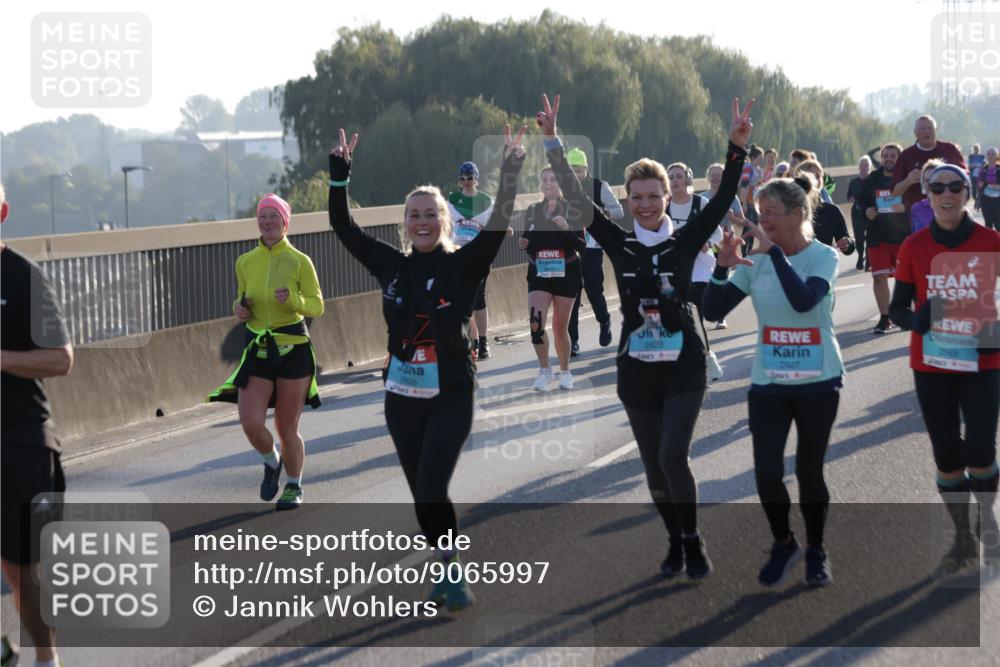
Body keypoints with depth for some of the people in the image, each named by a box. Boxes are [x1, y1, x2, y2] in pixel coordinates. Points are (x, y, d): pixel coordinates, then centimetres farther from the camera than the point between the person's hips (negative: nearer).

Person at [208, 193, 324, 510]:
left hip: (293, 349, -3)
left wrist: (293, 300, -23)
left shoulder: (299, 261, -4)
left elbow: (317, 305, -3)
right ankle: (271, 461, 22)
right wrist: (239, 308, -2)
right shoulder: (245, 262, 7)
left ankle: (294, 486, 26)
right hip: (258, 349, 3)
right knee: (251, 423, -11)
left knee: (287, 427, 3)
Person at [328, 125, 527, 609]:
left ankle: (451, 572, 1)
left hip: (451, 397, -4)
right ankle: (448, 573, 25)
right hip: (401, 398, 4)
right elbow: (343, 226, 4)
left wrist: (510, 171, -25)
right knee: (420, 493, 9)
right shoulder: (391, 264, 3)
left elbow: (498, 226, -18)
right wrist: (339, 174, -2)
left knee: (432, 490, -15)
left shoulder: (463, 265, -6)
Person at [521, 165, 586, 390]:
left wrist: (566, 229, -22)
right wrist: (523, 245, -6)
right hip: (539, 274, 2)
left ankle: (565, 372, 24)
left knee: (560, 327, 4)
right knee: (535, 321, -17)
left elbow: (582, 246, -7)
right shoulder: (532, 211, 7)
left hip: (566, 273, -2)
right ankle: (544, 370, -1)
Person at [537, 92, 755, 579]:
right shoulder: (619, 244, 0)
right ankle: (676, 541, 27)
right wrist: (553, 143, -13)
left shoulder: (685, 241, -3)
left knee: (673, 457, -14)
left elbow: (723, 200, -12)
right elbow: (576, 200, -6)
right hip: (636, 370, 2)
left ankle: (693, 542, 5)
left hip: (683, 366, -2)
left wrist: (737, 148, -25)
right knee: (654, 465, 8)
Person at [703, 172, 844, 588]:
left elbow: (804, 300, -31)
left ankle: (815, 550, 27)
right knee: (766, 471, -5)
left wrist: (773, 251, -29)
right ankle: (783, 544, 21)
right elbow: (712, 312, -6)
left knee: (809, 471, 6)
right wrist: (723, 266, -20)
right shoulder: (756, 262, -2)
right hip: (768, 383, 3)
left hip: (818, 382, -2)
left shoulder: (823, 257, -10)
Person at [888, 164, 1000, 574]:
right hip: (931, 365, 2)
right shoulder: (914, 247, -4)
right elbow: (897, 308, 1)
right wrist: (918, 319, -21)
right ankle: (962, 539, 24)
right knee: (946, 454, 8)